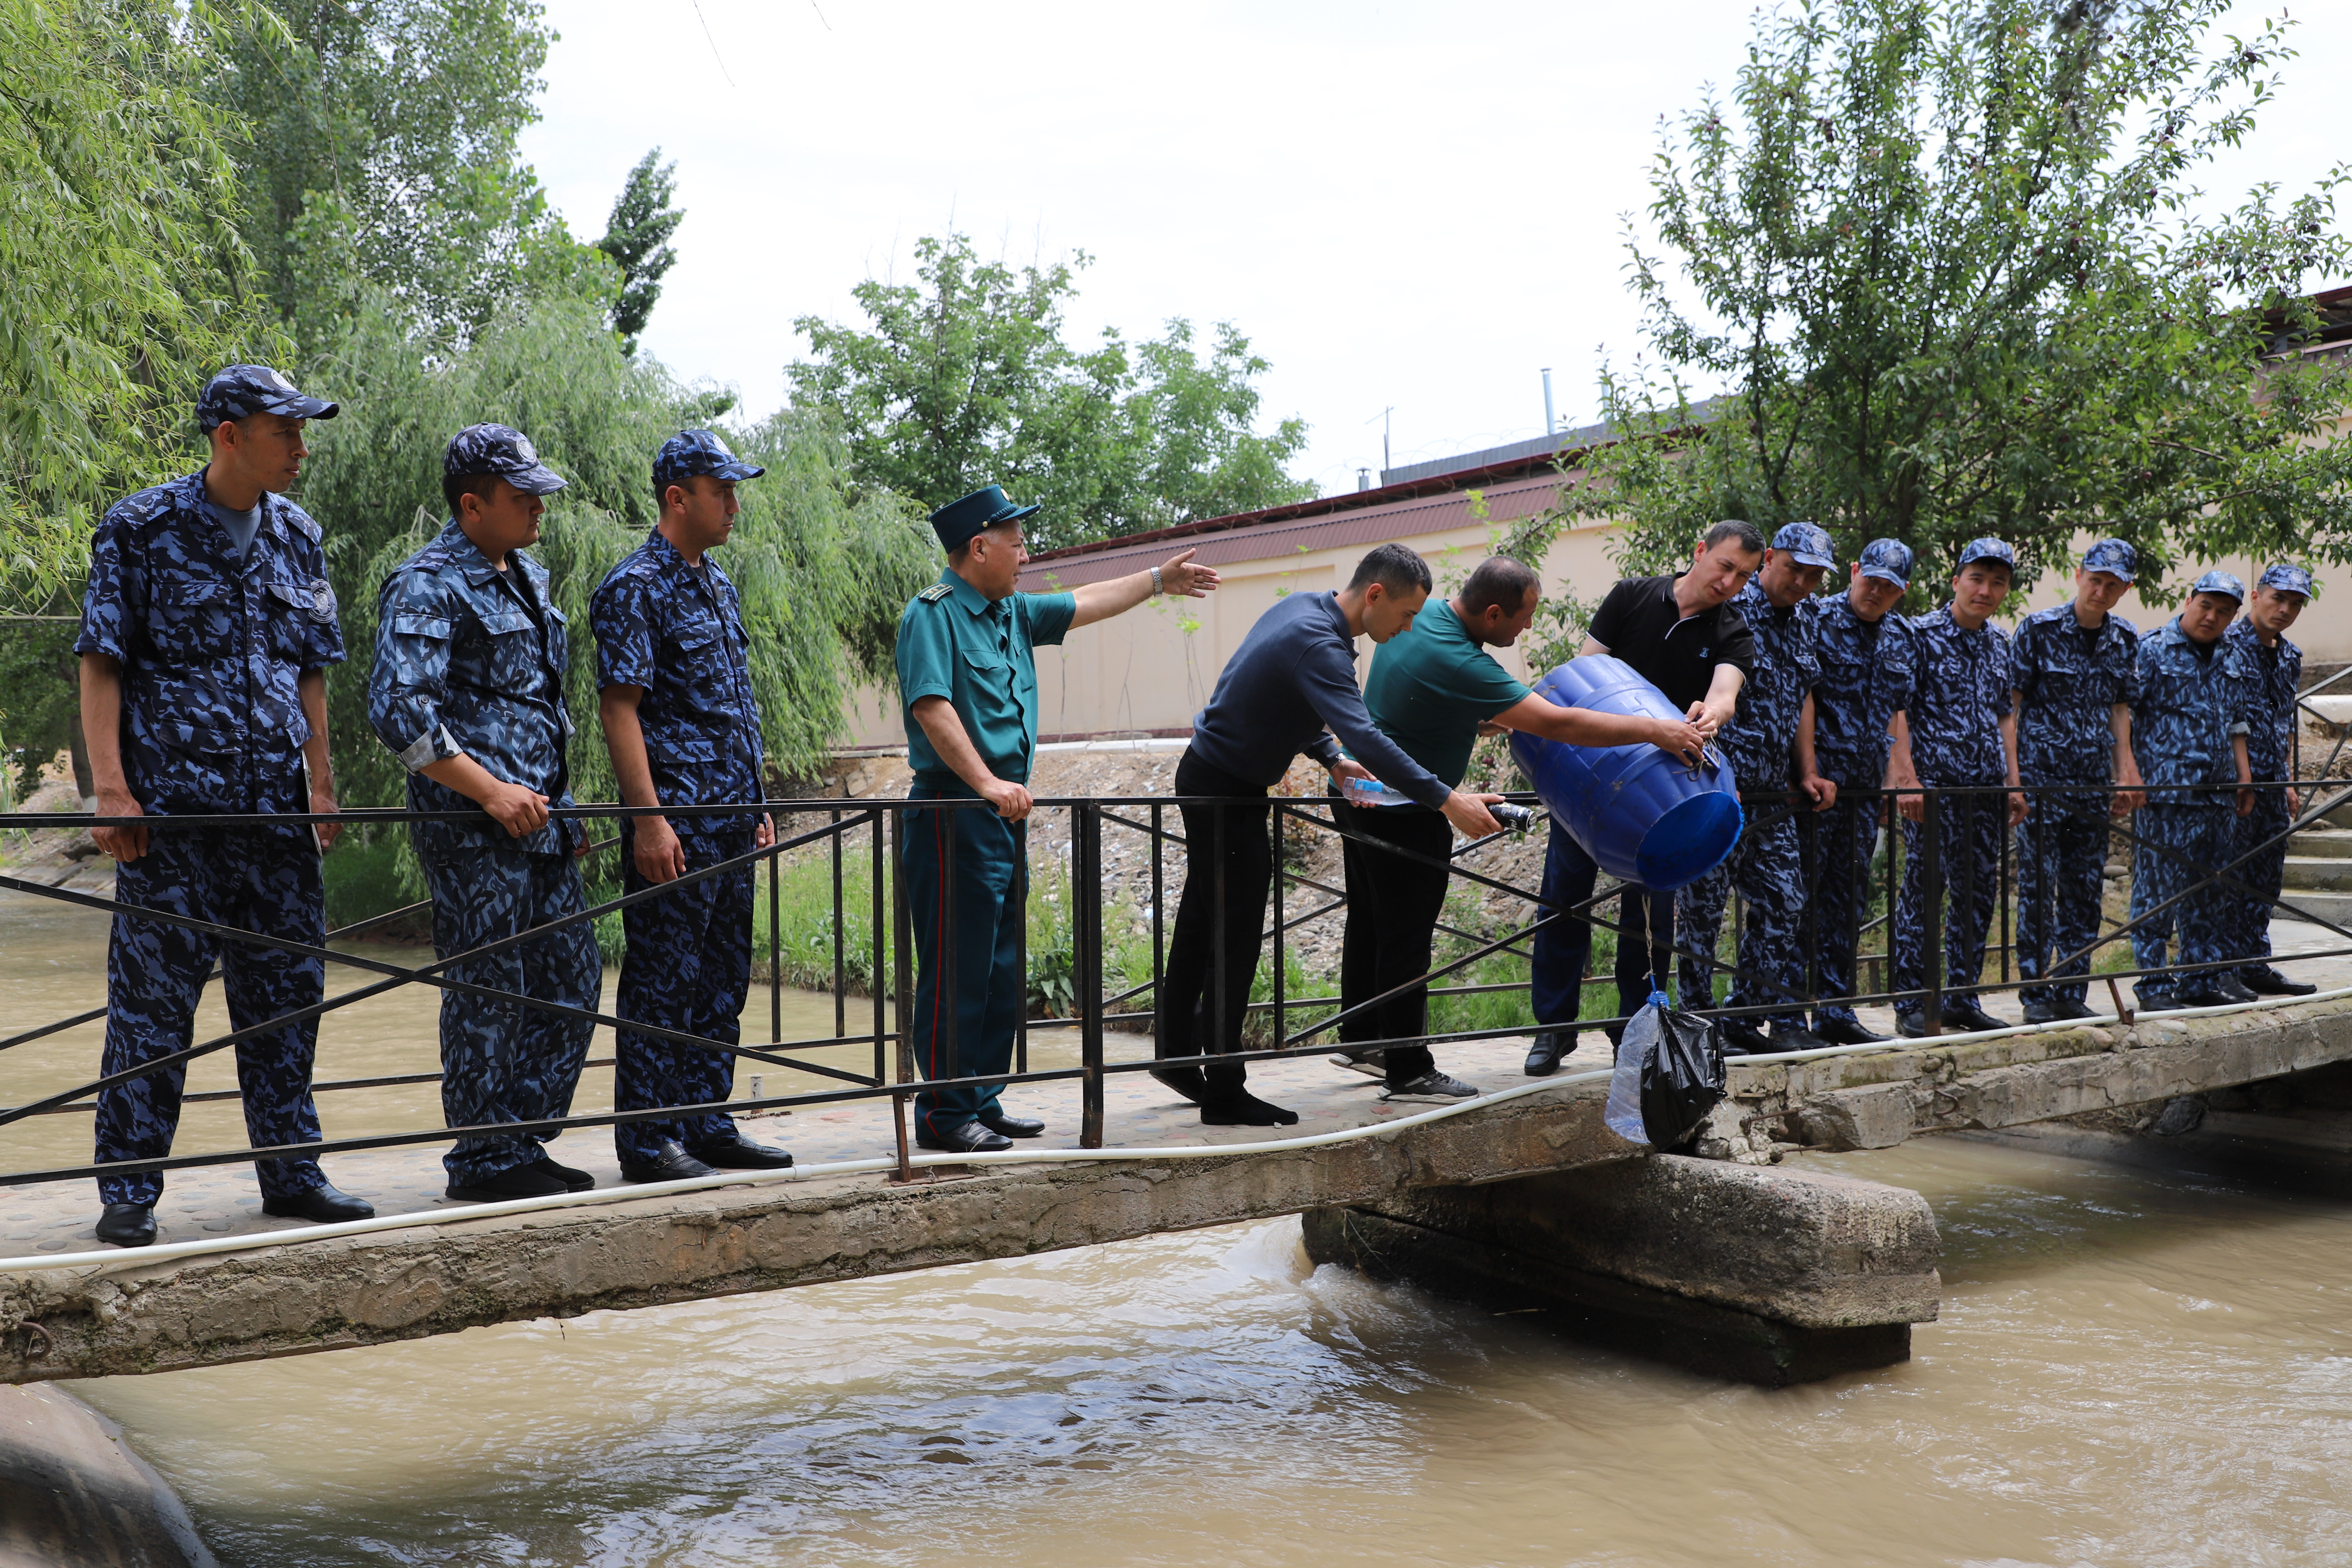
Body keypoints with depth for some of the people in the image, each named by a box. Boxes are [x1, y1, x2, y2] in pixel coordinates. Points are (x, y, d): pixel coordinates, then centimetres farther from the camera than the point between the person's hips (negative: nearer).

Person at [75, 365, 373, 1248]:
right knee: (152, 994, -1)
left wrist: (321, 783, 13)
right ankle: (128, 1191, 9)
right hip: (172, 808, -5)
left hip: (277, 809, 5)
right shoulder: (140, 529, -2)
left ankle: (290, 1172, 20)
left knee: (286, 990, 9)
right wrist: (110, 788, -12)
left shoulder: (297, 536, 12)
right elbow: (101, 663, -4)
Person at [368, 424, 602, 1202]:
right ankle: (486, 1161, 10)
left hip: (541, 822, 9)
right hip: (474, 832, -9)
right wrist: (490, 789, -22)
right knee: (489, 993, -2)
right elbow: (397, 708, -20)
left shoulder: (529, 578, 18)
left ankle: (523, 1140, 22)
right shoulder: (428, 587, -10)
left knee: (572, 981, 11)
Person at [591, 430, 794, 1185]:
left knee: (723, 979, 13)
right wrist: (649, 819, -21)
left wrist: (757, 804, 19)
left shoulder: (718, 585, 17)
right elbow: (618, 707, -15)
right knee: (662, 981, -3)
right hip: (675, 816, -9)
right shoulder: (635, 586, -10)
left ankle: (708, 1125, 22)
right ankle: (646, 1141, 5)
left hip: (732, 816, 9)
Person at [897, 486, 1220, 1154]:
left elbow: (1085, 604, 31)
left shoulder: (1013, 614, 17)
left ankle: (982, 1102, 21)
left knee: (1002, 971, 13)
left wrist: (1158, 579, 36)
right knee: (956, 970, -6)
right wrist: (987, 783, -27)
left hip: (1005, 814, 9)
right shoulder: (932, 612, -10)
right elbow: (932, 706, -21)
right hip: (954, 812, -9)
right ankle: (943, 1113, 1)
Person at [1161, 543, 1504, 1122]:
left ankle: (1176, 1052, 32)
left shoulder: (1301, 607, 4)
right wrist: (1446, 800, -41)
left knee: (1201, 922, 19)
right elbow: (1364, 735, -38)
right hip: (1225, 792, -10)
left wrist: (1332, 758, 4)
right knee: (1236, 939, -6)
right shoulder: (1319, 646, -27)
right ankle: (1224, 1093, 0)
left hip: (1209, 777, 10)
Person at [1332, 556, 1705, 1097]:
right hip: (1402, 813, -10)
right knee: (1405, 937, -2)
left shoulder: (1417, 613, 1)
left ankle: (1359, 1037, 32)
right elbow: (1558, 725, -29)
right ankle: (1409, 1071, 5)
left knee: (1370, 922, 19)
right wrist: (1655, 730, -24)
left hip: (1359, 789, 10)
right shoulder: (1460, 664, -28)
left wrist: (1487, 721, 9)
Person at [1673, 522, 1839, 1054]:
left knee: (1783, 905, 9)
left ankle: (1746, 1019, 18)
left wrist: (1808, 773, 16)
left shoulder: (1805, 619, 14)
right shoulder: (1732, 609, -9)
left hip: (1772, 797, 8)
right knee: (1701, 909, -1)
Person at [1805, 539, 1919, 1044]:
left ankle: (1835, 1010, 16)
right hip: (1818, 779, -6)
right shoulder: (1819, 620, -5)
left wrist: (1894, 780, 14)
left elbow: (1898, 711, 19)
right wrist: (1808, 772, -16)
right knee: (1802, 894, -5)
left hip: (1866, 788, 6)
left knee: (1848, 899, 10)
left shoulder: (1902, 637, 13)